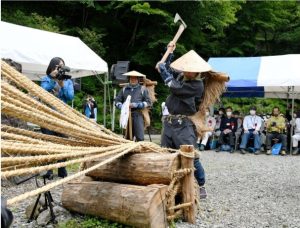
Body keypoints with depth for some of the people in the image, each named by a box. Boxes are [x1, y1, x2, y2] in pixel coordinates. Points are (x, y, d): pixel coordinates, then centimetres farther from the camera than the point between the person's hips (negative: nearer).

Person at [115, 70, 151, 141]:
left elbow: (148, 102, 1)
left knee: (140, 138, -10)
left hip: (138, 115, -3)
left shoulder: (142, 89, 8)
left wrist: (135, 105, -10)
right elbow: (117, 101, 15)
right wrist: (122, 106, -7)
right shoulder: (124, 89, 17)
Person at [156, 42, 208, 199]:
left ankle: (201, 186, 4)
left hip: (184, 125, -7)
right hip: (170, 122, 7)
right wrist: (170, 53, 16)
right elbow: (169, 69, 28)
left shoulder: (197, 85, -14)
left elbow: (175, 87, -23)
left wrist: (162, 67, -12)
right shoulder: (180, 75, 8)